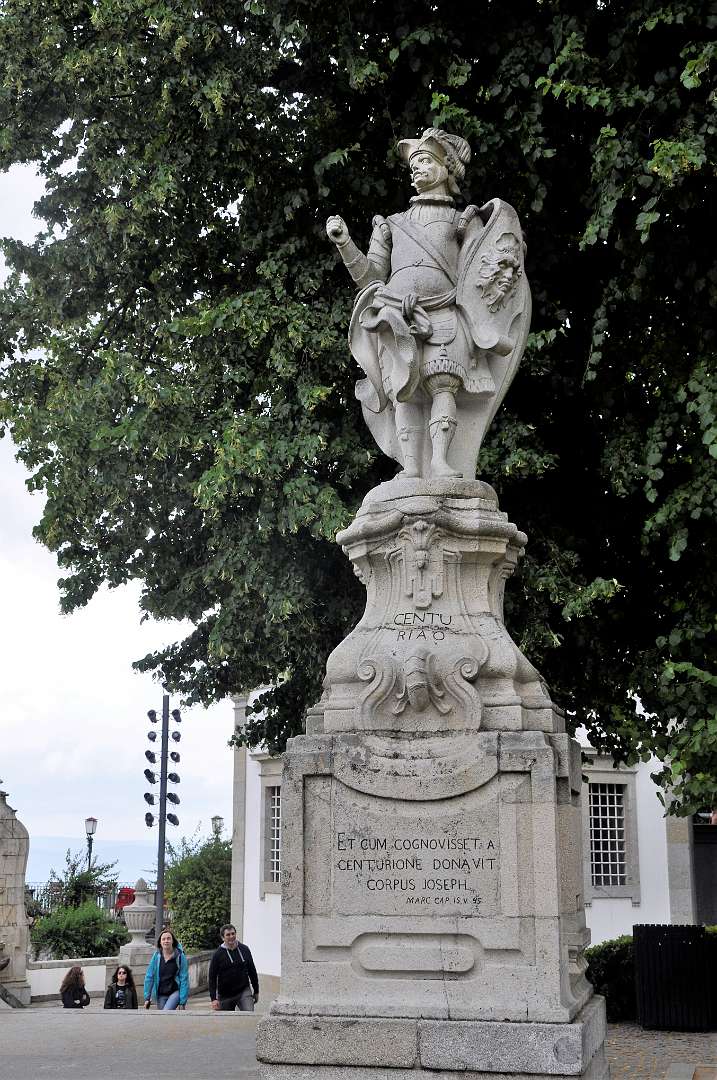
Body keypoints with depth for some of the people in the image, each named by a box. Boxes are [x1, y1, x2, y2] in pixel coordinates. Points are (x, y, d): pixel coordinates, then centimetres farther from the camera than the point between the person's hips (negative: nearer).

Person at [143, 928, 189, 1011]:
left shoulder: (180, 956, -8)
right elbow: (149, 977, 4)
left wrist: (182, 1002, -10)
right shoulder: (157, 956, 0)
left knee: (165, 1014, -25)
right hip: (161, 994, 4)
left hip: (175, 992, -4)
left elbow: (184, 979, -7)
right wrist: (147, 997, 1)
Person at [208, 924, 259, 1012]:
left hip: (244, 991, 1)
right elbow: (212, 978, -5)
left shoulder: (244, 949, 3)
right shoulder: (218, 954, -5)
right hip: (225, 996, -1)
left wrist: (256, 991, 13)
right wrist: (213, 999, -12)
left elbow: (252, 971, 12)